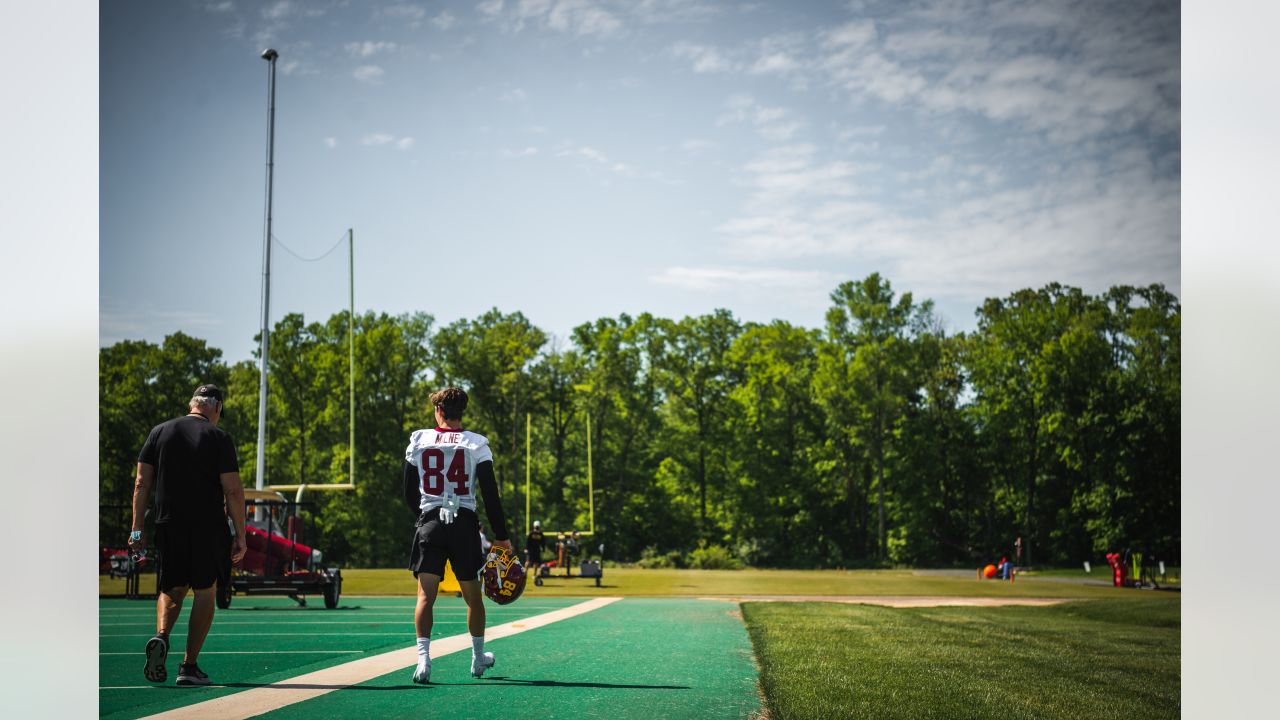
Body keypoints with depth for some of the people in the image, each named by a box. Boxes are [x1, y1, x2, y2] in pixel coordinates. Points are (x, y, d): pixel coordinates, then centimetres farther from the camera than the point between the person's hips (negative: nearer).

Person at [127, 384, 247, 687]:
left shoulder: (159, 432, 6)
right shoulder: (219, 438, -4)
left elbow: (141, 484, 4)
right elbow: (233, 491, -8)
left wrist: (137, 530, 7)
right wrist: (240, 536, -3)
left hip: (168, 526, 3)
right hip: (209, 529, -3)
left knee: (172, 590, 16)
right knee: (204, 591, 8)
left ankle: (161, 637, -12)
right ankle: (190, 666, 5)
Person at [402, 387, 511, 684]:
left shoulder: (418, 441, 4)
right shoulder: (476, 444, 0)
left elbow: (410, 495, 11)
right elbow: (491, 495, -2)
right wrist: (501, 536, 5)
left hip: (430, 524, 0)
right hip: (465, 525, 0)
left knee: (425, 595, -2)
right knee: (473, 597, 13)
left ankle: (423, 658, -17)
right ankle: (478, 658, 26)